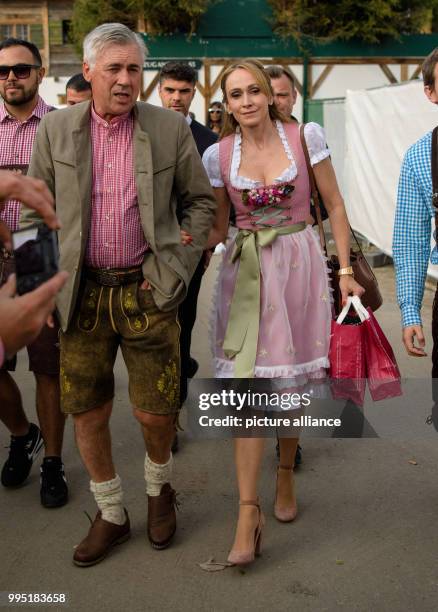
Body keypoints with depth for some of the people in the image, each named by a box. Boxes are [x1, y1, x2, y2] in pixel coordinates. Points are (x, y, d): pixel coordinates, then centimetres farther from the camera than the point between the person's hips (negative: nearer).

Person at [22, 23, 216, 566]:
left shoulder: (170, 128, -1)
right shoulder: (55, 129, 2)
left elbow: (200, 202, 7)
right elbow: (33, 210, 8)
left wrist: (178, 267, -2)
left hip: (146, 291, -1)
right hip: (82, 293, 2)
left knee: (155, 412, 4)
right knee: (87, 412, 8)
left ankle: (158, 489, 37)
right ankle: (111, 515, 30)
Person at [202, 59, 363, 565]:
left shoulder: (305, 136, -3)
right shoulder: (218, 154, 1)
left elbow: (334, 206, 3)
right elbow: (218, 226, 9)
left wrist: (345, 269, -2)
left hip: (299, 265, 0)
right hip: (244, 271, 0)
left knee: (292, 383, 9)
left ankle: (285, 474, 33)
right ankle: (248, 511, -4)